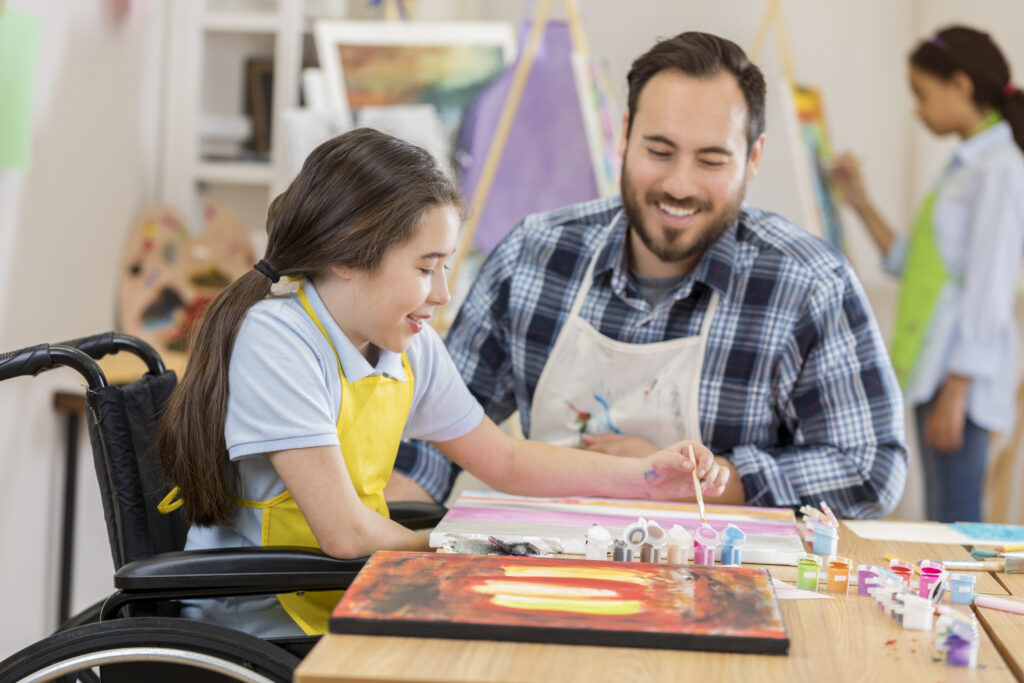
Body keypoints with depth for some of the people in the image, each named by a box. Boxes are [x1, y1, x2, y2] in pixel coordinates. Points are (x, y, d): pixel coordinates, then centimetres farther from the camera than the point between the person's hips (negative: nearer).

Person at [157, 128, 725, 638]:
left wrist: (644, 477, 7)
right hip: (261, 636, -7)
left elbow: (504, 460, 17)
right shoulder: (274, 339, -21)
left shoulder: (411, 348, 2)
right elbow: (346, 534, -24)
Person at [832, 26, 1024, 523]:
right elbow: (913, 266, 21)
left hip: (963, 377, -9)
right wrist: (860, 203, 18)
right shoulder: (966, 167, 19)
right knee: (939, 524, 9)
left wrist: (955, 392, -18)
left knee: (954, 525, -11)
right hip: (932, 372, 9)